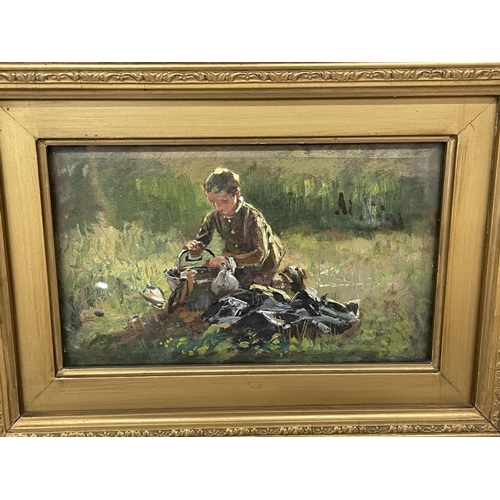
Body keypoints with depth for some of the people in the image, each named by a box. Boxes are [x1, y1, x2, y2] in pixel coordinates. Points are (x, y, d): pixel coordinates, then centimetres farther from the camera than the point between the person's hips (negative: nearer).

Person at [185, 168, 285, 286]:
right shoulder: (213, 217, -15)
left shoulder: (251, 216, -31)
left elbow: (259, 254, -36)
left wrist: (228, 260, -47)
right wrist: (193, 247, -36)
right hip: (238, 265, 5)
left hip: (263, 264, -5)